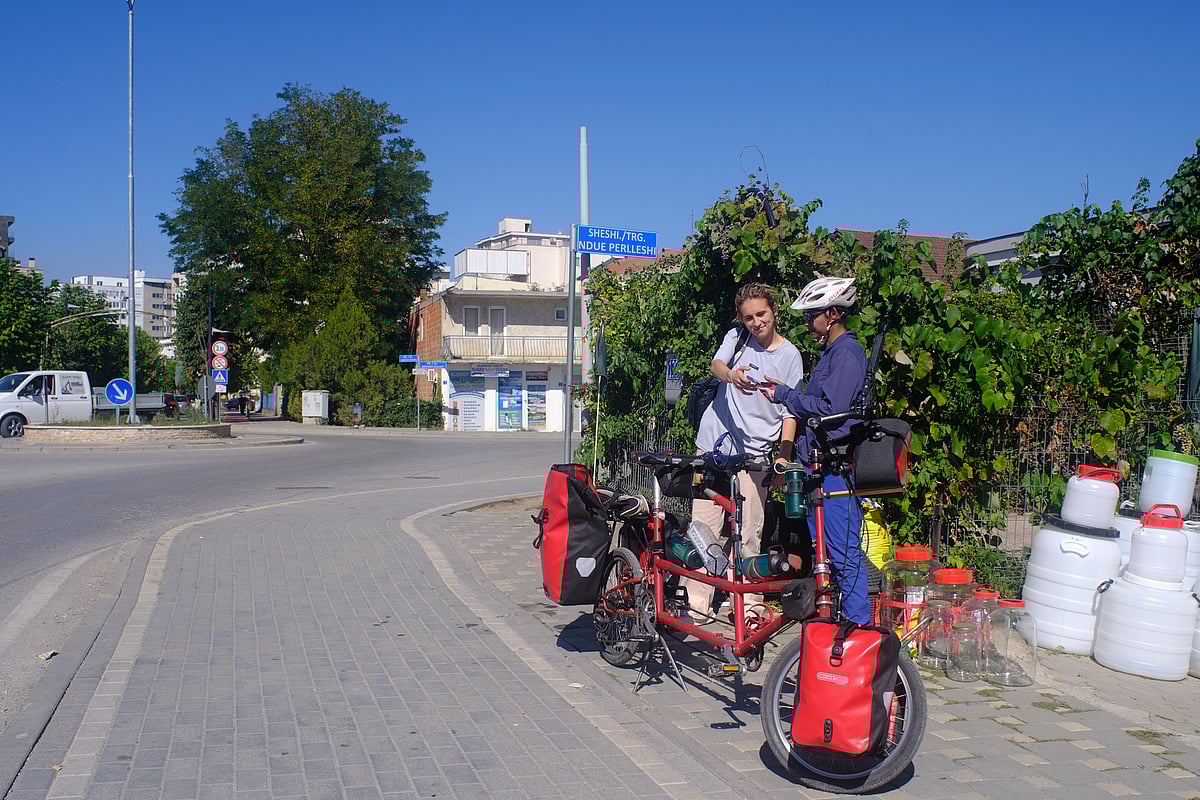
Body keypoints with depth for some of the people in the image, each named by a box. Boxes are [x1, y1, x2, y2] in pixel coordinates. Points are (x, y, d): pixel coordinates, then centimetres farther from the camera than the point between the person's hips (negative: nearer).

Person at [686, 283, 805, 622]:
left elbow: (790, 413, 4)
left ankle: (749, 603, 13)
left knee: (749, 535, 0)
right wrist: (731, 375, -33)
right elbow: (716, 365, -9)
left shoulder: (790, 356, 5)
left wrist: (784, 457, -7)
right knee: (703, 527, -3)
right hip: (714, 445, 1)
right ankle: (697, 602, 2)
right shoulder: (736, 337, 10)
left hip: (754, 455, -1)